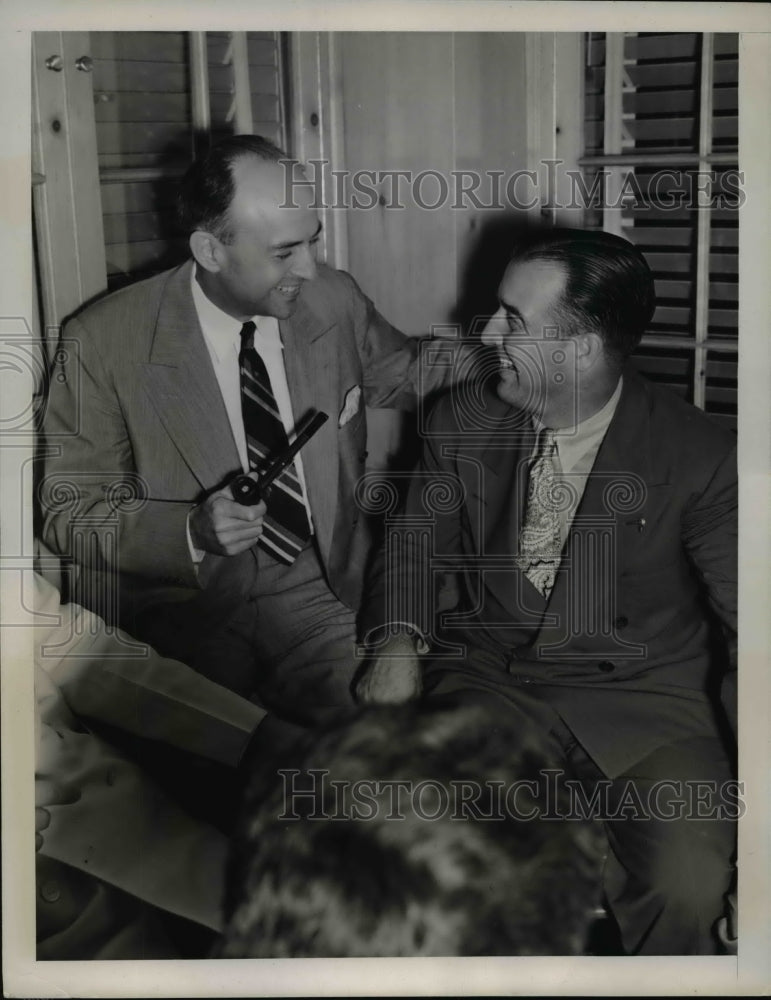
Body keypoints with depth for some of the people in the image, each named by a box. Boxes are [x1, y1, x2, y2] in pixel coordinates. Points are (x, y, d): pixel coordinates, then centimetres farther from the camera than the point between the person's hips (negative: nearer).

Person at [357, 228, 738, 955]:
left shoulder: (701, 456, -6)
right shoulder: (462, 423, 5)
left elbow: (743, 619, -1)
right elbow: (419, 543, 12)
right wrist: (398, 645, -10)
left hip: (644, 698, -2)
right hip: (489, 679, 2)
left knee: (686, 891, -26)